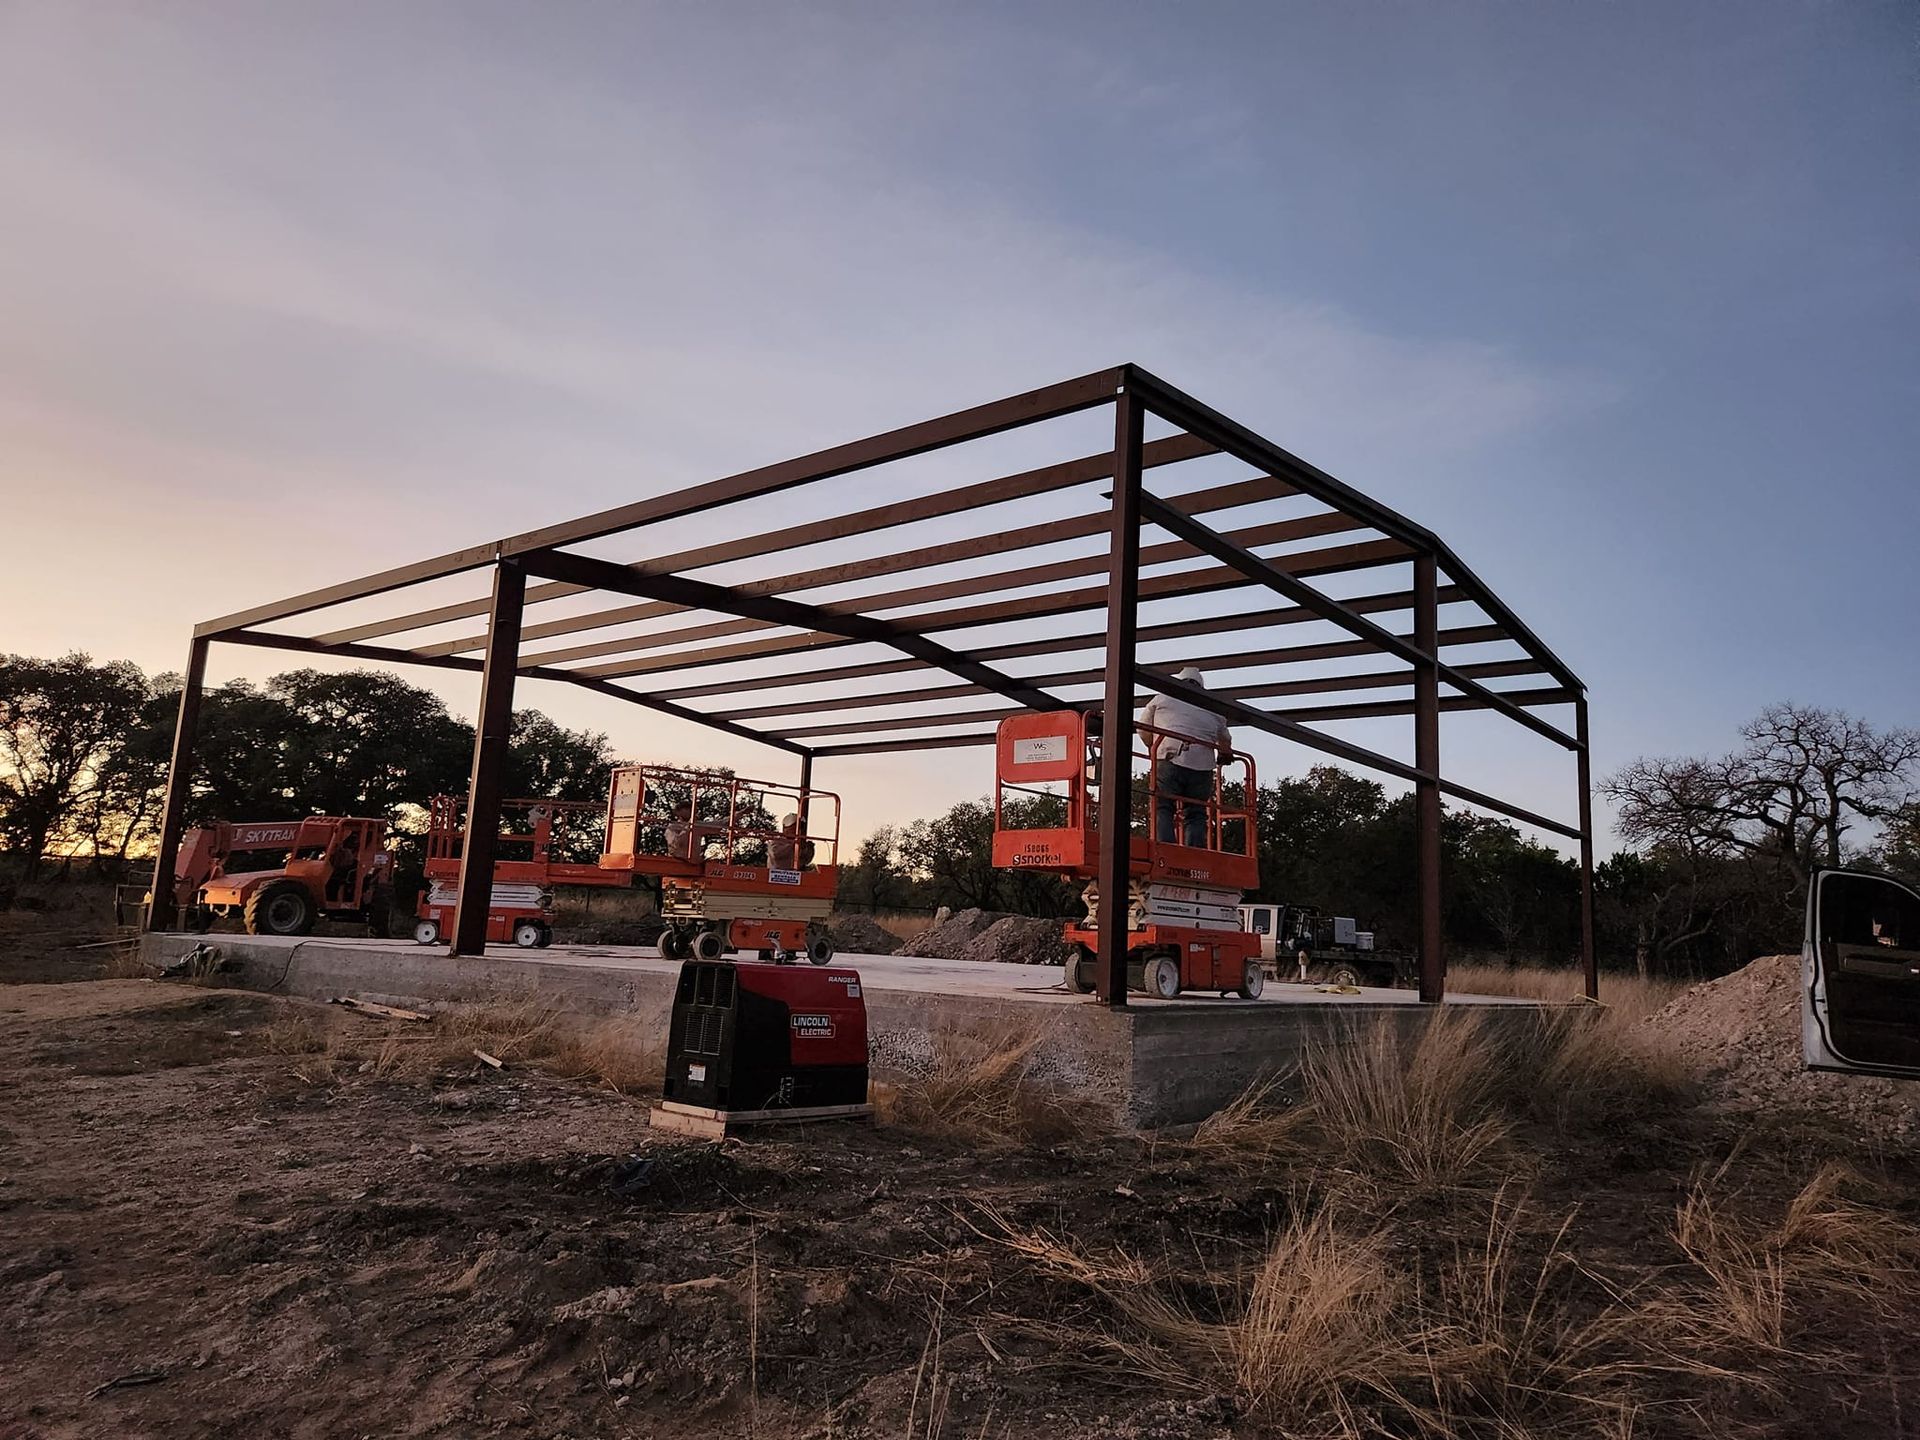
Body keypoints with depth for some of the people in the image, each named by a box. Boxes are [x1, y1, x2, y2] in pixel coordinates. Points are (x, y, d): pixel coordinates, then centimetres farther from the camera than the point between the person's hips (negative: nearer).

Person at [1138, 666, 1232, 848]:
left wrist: (1155, 750, 44)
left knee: (1162, 810, -6)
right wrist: (1221, 760, 55)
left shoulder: (1162, 699, 19)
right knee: (1196, 815, 6)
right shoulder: (1213, 710, 26)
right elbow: (1226, 743, 36)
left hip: (1170, 760, -3)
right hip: (1202, 766, 3)